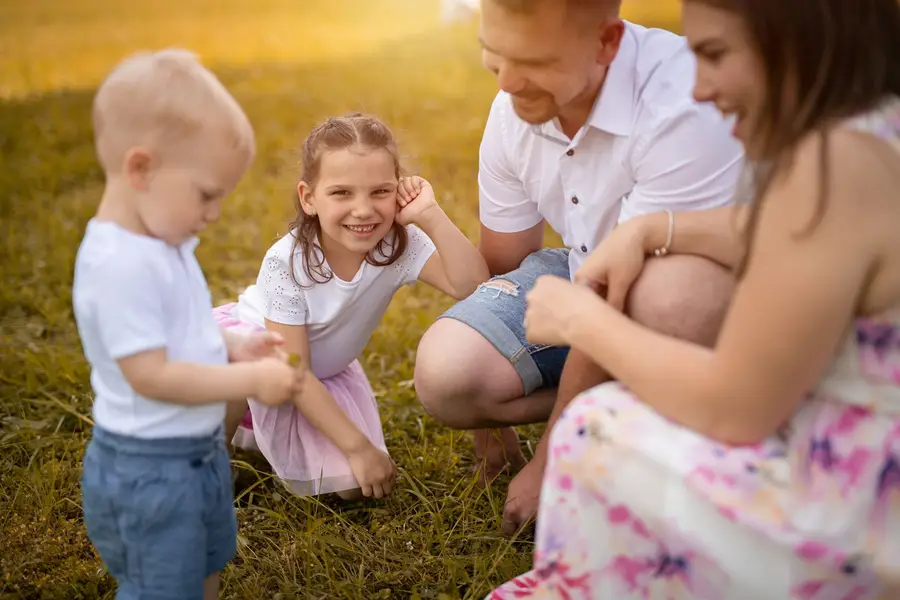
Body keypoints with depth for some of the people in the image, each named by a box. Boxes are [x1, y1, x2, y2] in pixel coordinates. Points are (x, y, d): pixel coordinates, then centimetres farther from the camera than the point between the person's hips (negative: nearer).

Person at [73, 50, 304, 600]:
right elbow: (151, 376, -29)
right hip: (146, 468, -10)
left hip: (200, 450, 10)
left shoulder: (163, 242, 2)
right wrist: (251, 380, -23)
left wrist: (233, 348, -1)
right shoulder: (120, 264, -29)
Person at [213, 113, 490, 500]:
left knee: (349, 486, -11)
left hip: (325, 373, 4)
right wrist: (358, 446, -32)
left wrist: (431, 216, -43)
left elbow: (473, 286, -38)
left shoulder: (401, 245, -24)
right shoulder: (286, 262, -31)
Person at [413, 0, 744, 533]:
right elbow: (500, 270, 2)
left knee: (672, 290, -41)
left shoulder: (685, 106, -32)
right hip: (583, 277, 5)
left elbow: (620, 303, -28)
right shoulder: (512, 114, -10)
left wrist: (550, 465, -20)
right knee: (443, 374, -19)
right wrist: (487, 410, 13)